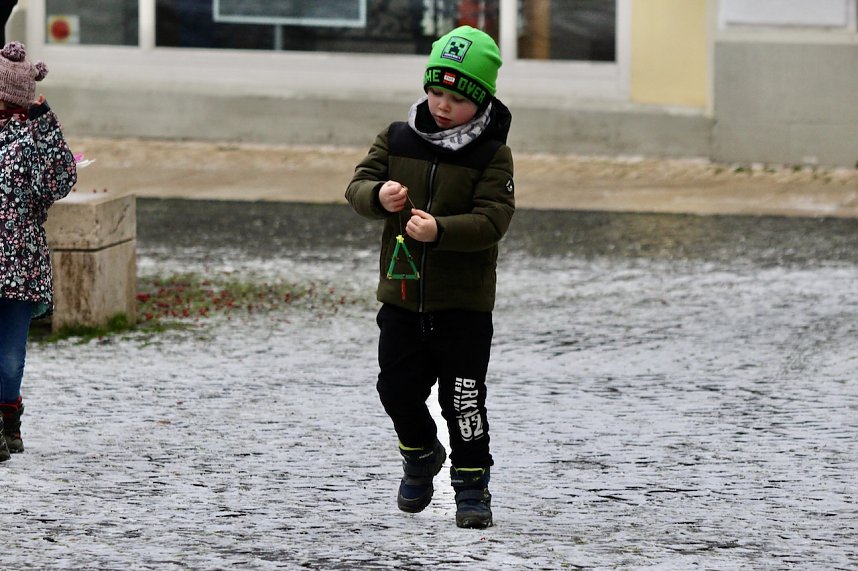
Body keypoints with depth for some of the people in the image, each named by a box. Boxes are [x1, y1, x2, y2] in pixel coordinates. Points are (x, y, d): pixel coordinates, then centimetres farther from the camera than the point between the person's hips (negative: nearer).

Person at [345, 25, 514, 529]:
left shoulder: (492, 155, -9)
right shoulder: (398, 139, 2)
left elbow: (493, 219, -17)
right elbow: (359, 184, 1)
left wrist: (440, 230, -32)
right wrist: (377, 195, -22)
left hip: (464, 302, -4)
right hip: (402, 296, 4)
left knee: (463, 400, -3)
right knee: (398, 389, 10)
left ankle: (472, 485, 11)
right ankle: (421, 458, 37)